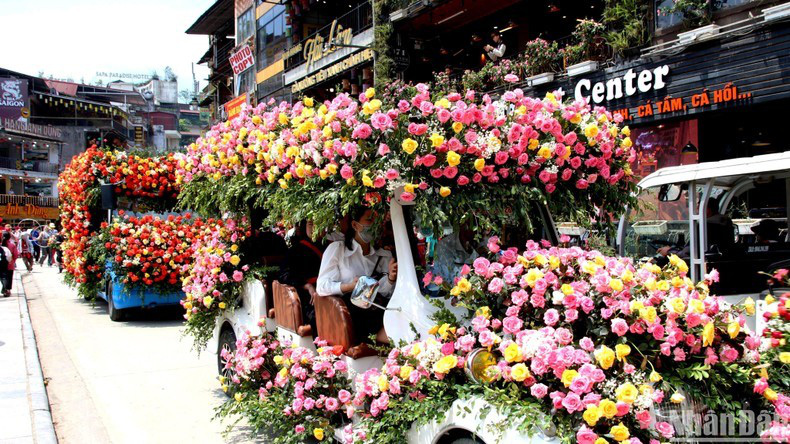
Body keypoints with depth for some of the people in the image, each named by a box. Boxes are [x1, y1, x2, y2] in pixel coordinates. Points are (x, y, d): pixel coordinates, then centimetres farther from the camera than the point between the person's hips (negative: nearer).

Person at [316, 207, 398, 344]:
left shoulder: (384, 255, 19)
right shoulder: (337, 249, 7)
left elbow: (384, 292, 7)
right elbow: (322, 287, -4)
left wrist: (391, 278, -14)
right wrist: (350, 286, -21)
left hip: (376, 314, 5)